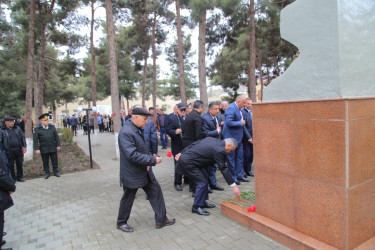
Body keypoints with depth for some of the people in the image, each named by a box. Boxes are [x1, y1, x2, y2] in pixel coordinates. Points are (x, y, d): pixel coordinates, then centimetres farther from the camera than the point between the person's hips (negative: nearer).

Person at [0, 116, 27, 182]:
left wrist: (24, 146, 5)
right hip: (9, 152, -3)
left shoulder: (17, 128, 7)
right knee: (11, 165, 6)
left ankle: (20, 177, 23)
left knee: (19, 164, 10)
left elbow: (23, 137, 11)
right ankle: (13, 178, 19)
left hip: (19, 150, 3)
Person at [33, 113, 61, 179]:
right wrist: (37, 149, -11)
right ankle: (47, 173, 23)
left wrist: (58, 145, 3)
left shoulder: (52, 127, 5)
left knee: (55, 161, 9)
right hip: (44, 149, -2)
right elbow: (35, 140, -5)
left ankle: (56, 172, 22)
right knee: (45, 162, 9)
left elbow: (56, 137, 7)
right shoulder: (37, 129, -4)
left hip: (53, 148, 2)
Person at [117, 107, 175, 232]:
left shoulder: (138, 130, 5)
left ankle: (161, 219, 23)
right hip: (132, 174, -8)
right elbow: (132, 155, -31)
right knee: (128, 199, 11)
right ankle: (121, 222, 35)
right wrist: (152, 160, -26)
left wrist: (148, 162, 5)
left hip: (144, 171, 8)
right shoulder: (126, 132, -25)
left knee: (156, 191, 10)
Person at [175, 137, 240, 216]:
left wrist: (182, 153, 15)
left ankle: (202, 202, 27)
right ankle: (196, 207, 9)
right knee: (202, 182, -5)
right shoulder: (219, 150, -16)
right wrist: (233, 185, -8)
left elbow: (193, 144, 11)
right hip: (187, 162, -11)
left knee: (204, 176, 18)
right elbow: (223, 169, -14)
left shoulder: (211, 139, 10)